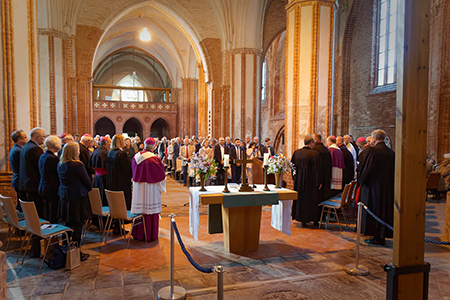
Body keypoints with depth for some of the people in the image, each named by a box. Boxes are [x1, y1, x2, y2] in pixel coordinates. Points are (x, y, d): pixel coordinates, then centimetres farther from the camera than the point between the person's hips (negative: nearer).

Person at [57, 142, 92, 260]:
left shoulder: (60, 165, 5)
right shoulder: (78, 165, -18)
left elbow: (62, 181, 14)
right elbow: (87, 181, -9)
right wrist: (89, 189, 12)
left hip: (64, 197, 7)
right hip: (77, 197, -7)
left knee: (68, 224, 17)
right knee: (78, 225, 1)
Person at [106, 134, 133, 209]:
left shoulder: (109, 153, 6)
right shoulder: (121, 154, -19)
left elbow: (107, 168, 14)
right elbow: (128, 169, -16)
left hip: (110, 183, 8)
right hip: (122, 183, -8)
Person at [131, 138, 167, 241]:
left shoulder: (136, 157, 2)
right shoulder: (155, 159, -16)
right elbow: (161, 174, -8)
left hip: (138, 188, 6)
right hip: (150, 189, -5)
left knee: (139, 209, 14)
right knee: (150, 210, 4)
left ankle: (137, 233, 26)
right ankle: (150, 235, 13)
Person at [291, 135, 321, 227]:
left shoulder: (296, 152, 1)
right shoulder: (314, 154, -15)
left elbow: (292, 166, 9)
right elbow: (317, 170, -15)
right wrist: (318, 183, -8)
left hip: (298, 181, 5)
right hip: (310, 182, -5)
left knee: (300, 200, 13)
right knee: (312, 200, 8)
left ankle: (303, 221, 18)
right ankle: (315, 221, 18)